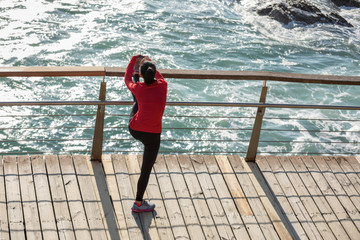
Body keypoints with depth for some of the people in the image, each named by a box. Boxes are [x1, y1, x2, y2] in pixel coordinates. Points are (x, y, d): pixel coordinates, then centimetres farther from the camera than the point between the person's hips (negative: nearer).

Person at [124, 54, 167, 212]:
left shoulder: (138, 88, -10)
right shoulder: (162, 86, -13)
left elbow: (127, 79, 16)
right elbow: (159, 76, 14)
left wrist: (133, 60, 29)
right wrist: (150, 65, 29)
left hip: (134, 130, 2)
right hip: (152, 135, -2)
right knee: (146, 169, 13)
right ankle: (138, 203, 24)